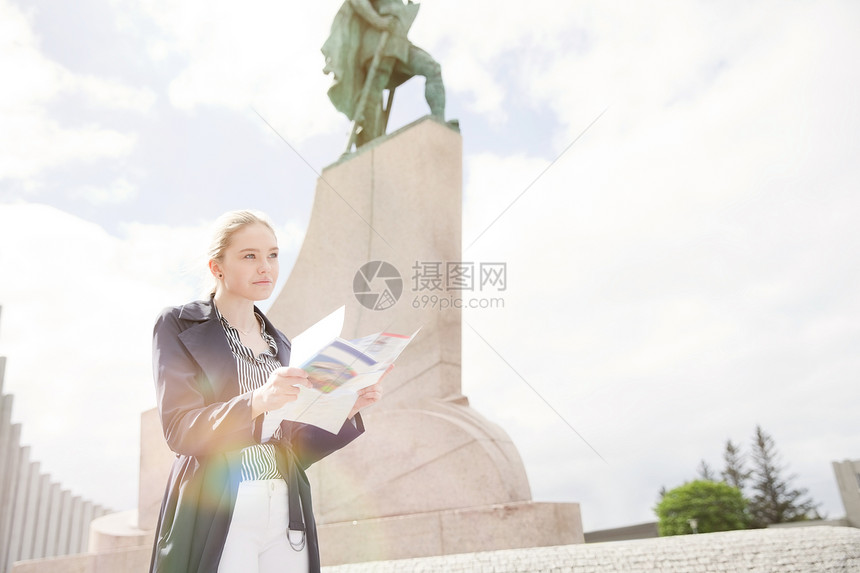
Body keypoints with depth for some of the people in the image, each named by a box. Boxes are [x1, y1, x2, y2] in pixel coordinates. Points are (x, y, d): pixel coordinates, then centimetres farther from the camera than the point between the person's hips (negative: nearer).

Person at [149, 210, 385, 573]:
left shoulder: (280, 343, 14)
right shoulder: (179, 325, 0)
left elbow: (292, 449, 13)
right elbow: (179, 430, -12)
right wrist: (257, 401, -28)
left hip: (285, 515, 4)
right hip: (216, 515, -4)